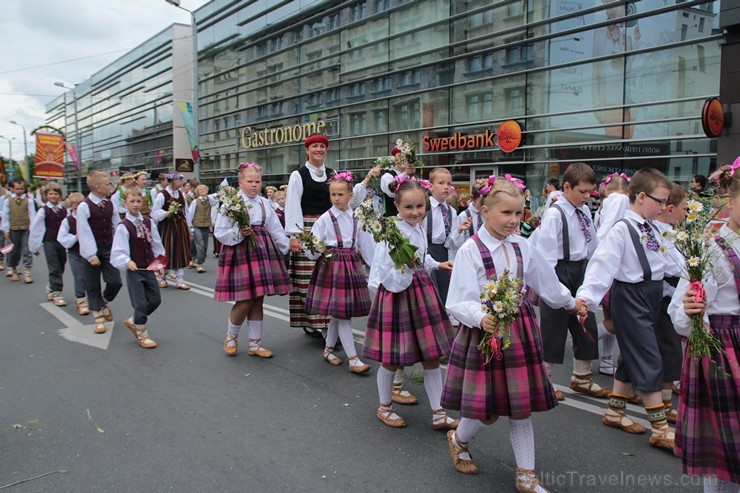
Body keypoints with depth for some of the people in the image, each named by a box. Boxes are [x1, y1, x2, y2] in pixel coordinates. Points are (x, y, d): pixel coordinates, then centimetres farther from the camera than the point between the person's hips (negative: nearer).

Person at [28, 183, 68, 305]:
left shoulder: (64, 210, 4)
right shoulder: (43, 210, -5)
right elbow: (34, 228, -1)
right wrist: (34, 245, 2)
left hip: (62, 242, 4)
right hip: (49, 242, -4)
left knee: (60, 268, 13)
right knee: (55, 269, -6)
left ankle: (51, 287, 36)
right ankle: (56, 294, 1)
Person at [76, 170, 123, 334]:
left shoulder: (109, 204, 4)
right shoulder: (84, 206, -12)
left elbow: (117, 226, 9)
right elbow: (84, 233, -14)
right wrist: (91, 255, -18)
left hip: (108, 249, 4)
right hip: (92, 251, -4)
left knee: (115, 282, -2)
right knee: (93, 286, 6)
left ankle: (103, 303, 28)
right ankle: (99, 318, 18)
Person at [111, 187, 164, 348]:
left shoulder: (148, 222, 4)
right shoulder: (123, 226, -12)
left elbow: (156, 244, 10)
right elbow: (118, 252, -17)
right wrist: (127, 262, -33)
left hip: (149, 268, 6)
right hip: (134, 270, -6)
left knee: (155, 299, 11)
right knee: (141, 304, -2)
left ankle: (133, 322, 34)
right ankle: (142, 335, 17)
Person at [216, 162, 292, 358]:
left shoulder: (264, 203, 10)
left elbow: (275, 230, 15)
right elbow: (220, 232, -6)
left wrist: (288, 248, 14)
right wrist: (239, 234, -19)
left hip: (262, 252, 5)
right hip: (240, 253, -5)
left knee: (258, 300, 8)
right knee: (244, 301, -5)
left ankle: (255, 344, 20)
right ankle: (231, 336, 23)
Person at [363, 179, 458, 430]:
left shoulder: (420, 229, 4)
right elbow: (389, 276, -18)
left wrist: (437, 265, 30)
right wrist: (406, 267, -32)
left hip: (421, 291, 7)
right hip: (395, 294, -7)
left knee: (432, 357, 10)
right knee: (391, 360, 7)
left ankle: (438, 414, 22)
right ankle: (384, 407, 31)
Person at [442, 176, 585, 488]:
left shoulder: (523, 247, 3)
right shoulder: (470, 250, -13)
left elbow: (547, 282, 20)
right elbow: (459, 302, -17)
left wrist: (571, 302, 33)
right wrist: (481, 319, -35)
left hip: (520, 330, 5)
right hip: (484, 332, -4)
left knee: (521, 408, 11)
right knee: (486, 410, 3)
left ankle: (526, 477, 26)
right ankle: (458, 440, 37)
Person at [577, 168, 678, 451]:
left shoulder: (652, 230, 10)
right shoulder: (622, 230, -16)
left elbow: (668, 261, 20)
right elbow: (603, 264, -25)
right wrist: (586, 296, -34)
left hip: (652, 294, 9)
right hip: (631, 296, -9)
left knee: (632, 355, 16)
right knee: (649, 360, -5)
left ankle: (615, 411, 29)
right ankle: (660, 428, 4)